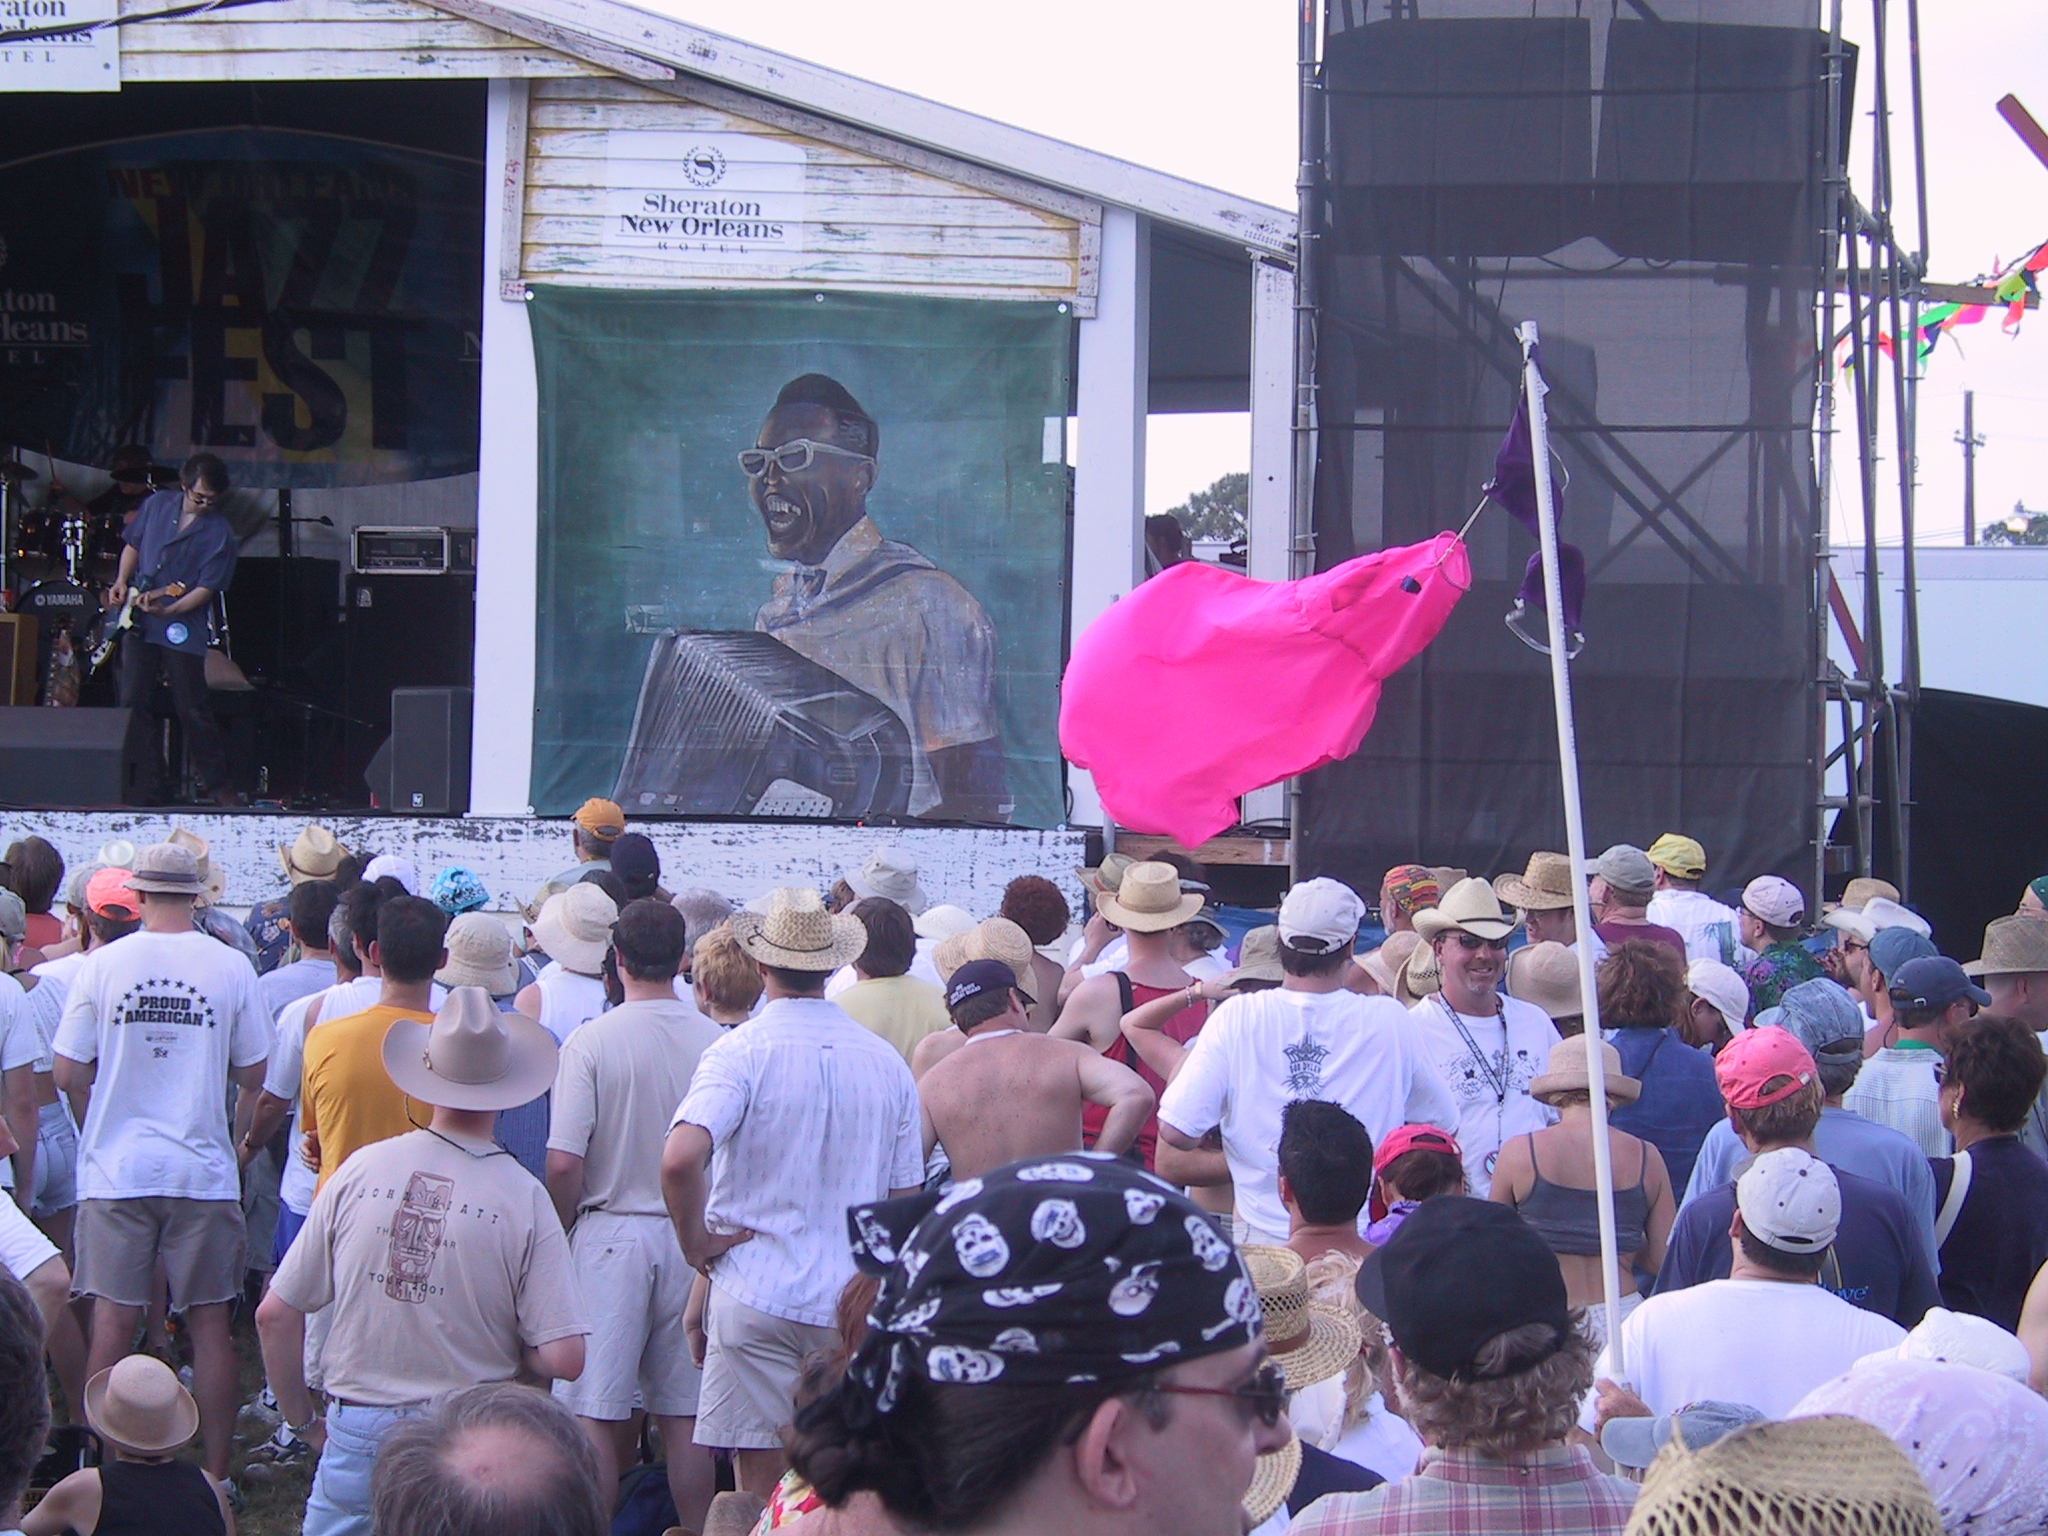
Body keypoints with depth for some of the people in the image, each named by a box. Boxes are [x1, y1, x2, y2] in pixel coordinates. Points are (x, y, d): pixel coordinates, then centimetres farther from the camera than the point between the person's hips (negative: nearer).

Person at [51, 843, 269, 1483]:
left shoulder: (102, 964, -5)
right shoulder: (231, 967, -5)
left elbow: (68, 1074, -2)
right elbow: (253, 1075, 1)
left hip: (116, 1167, 0)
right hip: (204, 1172, 0)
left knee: (112, 1323, 5)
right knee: (209, 1323, 7)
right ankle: (217, 1474, 12)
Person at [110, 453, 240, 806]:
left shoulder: (219, 532, -8)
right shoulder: (157, 505, 5)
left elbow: (207, 587, -11)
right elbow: (133, 545, 18)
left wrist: (167, 610, -23)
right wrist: (122, 582, 3)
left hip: (183, 628, -4)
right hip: (139, 621, 4)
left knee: (193, 711, -1)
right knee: (133, 704, 2)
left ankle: (216, 783, 14)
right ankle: (145, 786, 10)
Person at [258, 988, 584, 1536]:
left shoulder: (361, 1169, -1)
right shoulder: (525, 1198, -8)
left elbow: (274, 1316, 2)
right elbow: (564, 1360, -11)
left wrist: (304, 1422, 15)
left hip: (357, 1438, 1)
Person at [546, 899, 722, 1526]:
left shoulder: (591, 1042, -11)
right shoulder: (718, 1043, -3)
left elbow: (563, 1163, -13)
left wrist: (561, 1233, 3)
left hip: (611, 1233, -3)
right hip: (692, 1239, 3)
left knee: (598, 1415, 2)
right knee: (685, 1415, 10)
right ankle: (696, 1529, 13)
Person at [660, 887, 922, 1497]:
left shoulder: (741, 1052, -9)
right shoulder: (886, 1061, 6)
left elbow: (680, 1159, -25)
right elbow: (906, 1195, 11)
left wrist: (696, 1241, -10)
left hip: (758, 1293, -4)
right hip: (857, 1302, 4)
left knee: (762, 1486, 2)